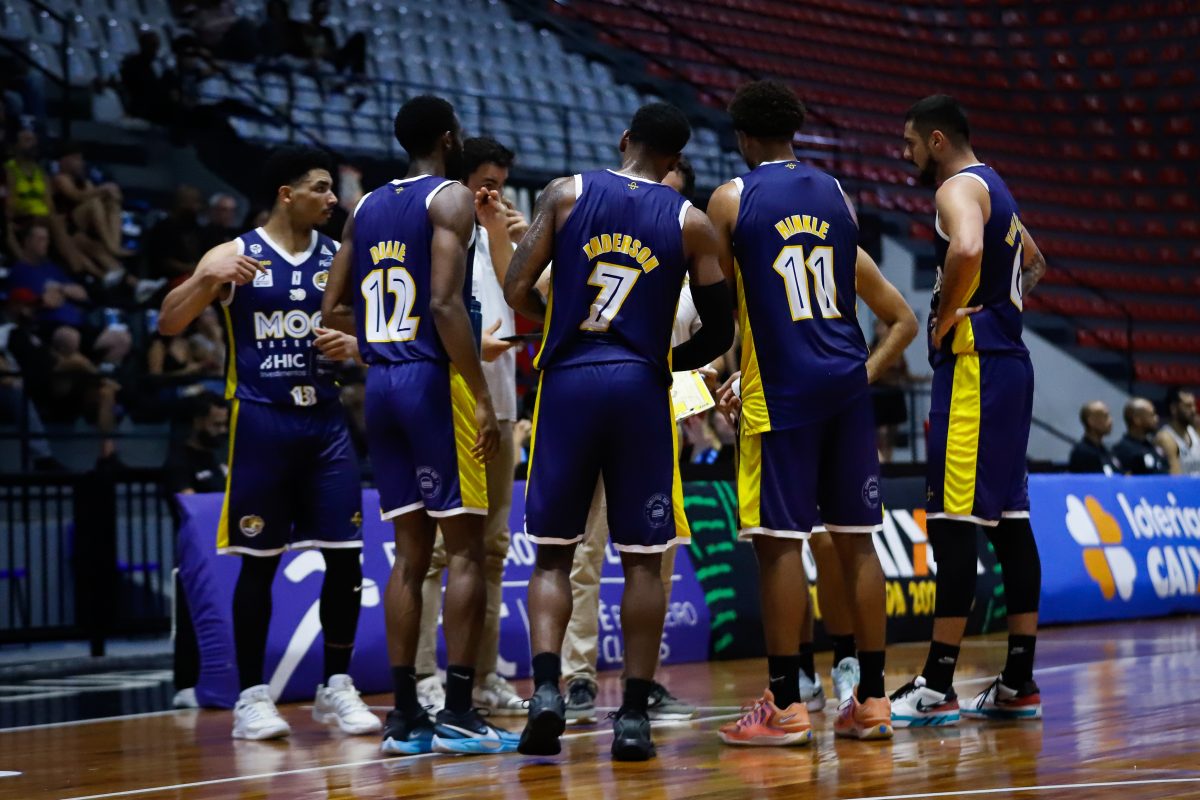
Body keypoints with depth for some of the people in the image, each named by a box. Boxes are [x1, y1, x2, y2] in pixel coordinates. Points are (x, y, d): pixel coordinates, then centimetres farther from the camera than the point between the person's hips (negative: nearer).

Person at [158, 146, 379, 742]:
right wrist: (207, 279, -23)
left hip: (325, 420, 4)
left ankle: (336, 687, 12)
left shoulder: (338, 258, 8)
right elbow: (168, 325, -8)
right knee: (259, 562, 0)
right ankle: (252, 696, 8)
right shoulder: (234, 255, -2)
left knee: (345, 557, 0)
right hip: (261, 419, -3)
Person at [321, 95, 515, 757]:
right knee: (465, 548, -3)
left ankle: (405, 715, 8)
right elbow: (445, 303, -18)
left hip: (380, 382, 7)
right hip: (434, 379, -7)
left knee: (410, 551, 9)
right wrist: (482, 396, -17)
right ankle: (457, 715, -6)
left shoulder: (366, 207, 15)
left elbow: (334, 310, 14)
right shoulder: (451, 199, -7)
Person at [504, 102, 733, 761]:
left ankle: (546, 689, -10)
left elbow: (517, 292, -1)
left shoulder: (566, 194, 3)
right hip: (641, 387, -1)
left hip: (566, 382, 1)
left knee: (552, 553, 9)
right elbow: (719, 333, 4)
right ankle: (633, 715, 3)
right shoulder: (691, 223, 3)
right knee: (643, 559, 6)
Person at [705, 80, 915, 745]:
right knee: (856, 539, 8)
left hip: (780, 385, -5)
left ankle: (784, 705, -2)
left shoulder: (731, 199, -3)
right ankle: (871, 701, 11)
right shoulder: (838, 196, 11)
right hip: (847, 381, 5)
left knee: (780, 541, -2)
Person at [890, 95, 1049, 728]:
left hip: (973, 366, -10)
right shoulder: (993, 189, 20)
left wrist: (944, 320, -19)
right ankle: (1019, 684, 12)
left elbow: (966, 250, -32)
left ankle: (937, 687, -11)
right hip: (1008, 361, 10)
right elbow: (1032, 263, 37)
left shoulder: (959, 188, -10)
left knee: (953, 521, -10)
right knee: (1009, 520, 9)